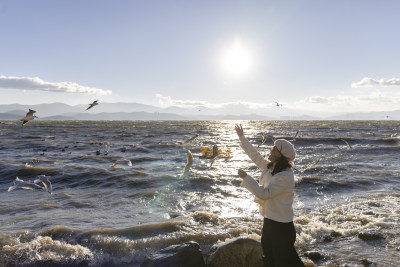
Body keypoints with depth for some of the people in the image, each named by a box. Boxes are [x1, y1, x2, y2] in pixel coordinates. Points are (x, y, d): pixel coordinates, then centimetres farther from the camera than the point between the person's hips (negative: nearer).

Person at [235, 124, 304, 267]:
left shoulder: (285, 176, -25)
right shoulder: (270, 167, 1)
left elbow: (264, 194, -29)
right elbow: (254, 155, 14)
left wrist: (245, 177, -25)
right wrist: (242, 137, 18)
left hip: (281, 226, -9)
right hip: (269, 221, 9)